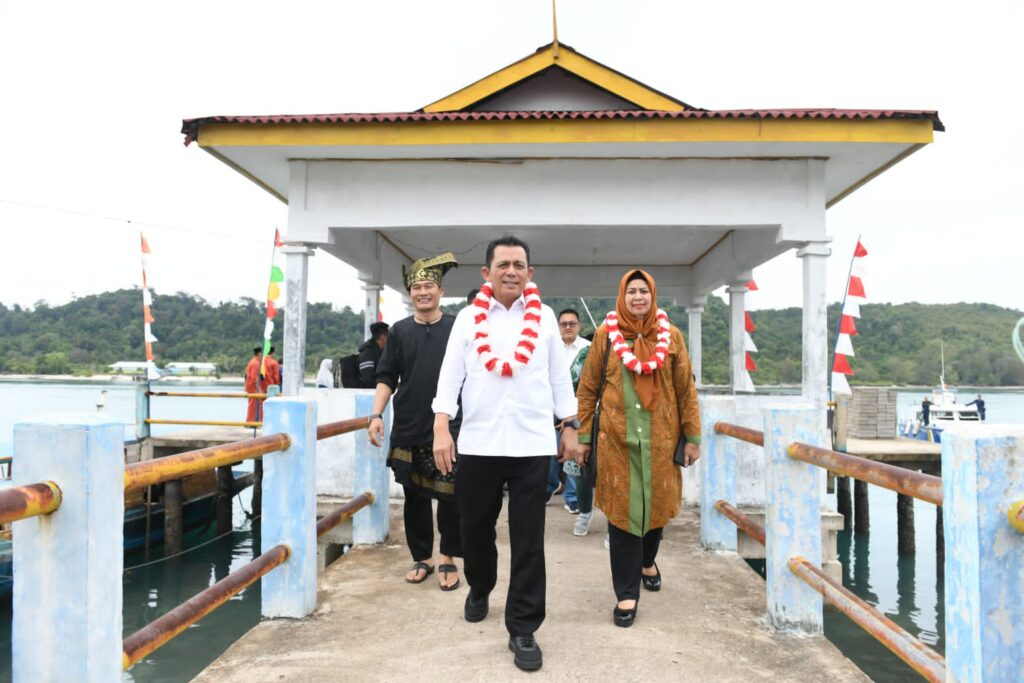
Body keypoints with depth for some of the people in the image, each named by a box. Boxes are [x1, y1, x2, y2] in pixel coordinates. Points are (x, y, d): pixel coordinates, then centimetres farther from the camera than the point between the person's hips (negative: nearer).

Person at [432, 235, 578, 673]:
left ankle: (523, 629, 11)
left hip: (532, 444, -1)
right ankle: (479, 590, 43)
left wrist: (570, 427, 7)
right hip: (477, 442, 1)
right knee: (475, 529, 15)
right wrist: (441, 428, -7)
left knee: (528, 541, 1)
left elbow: (559, 376, 9)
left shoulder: (544, 318, 6)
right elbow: (451, 374, 2)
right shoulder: (468, 318, 5)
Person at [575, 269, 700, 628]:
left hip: (660, 437, 2)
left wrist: (692, 436, 3)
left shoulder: (671, 336, 4)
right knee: (622, 511, 1)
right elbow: (587, 389, 4)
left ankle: (647, 561, 43)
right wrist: (583, 436, 2)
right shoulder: (606, 335, 1)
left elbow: (686, 389, 5)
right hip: (617, 438, -1)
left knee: (656, 505, 12)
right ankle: (627, 593, 12)